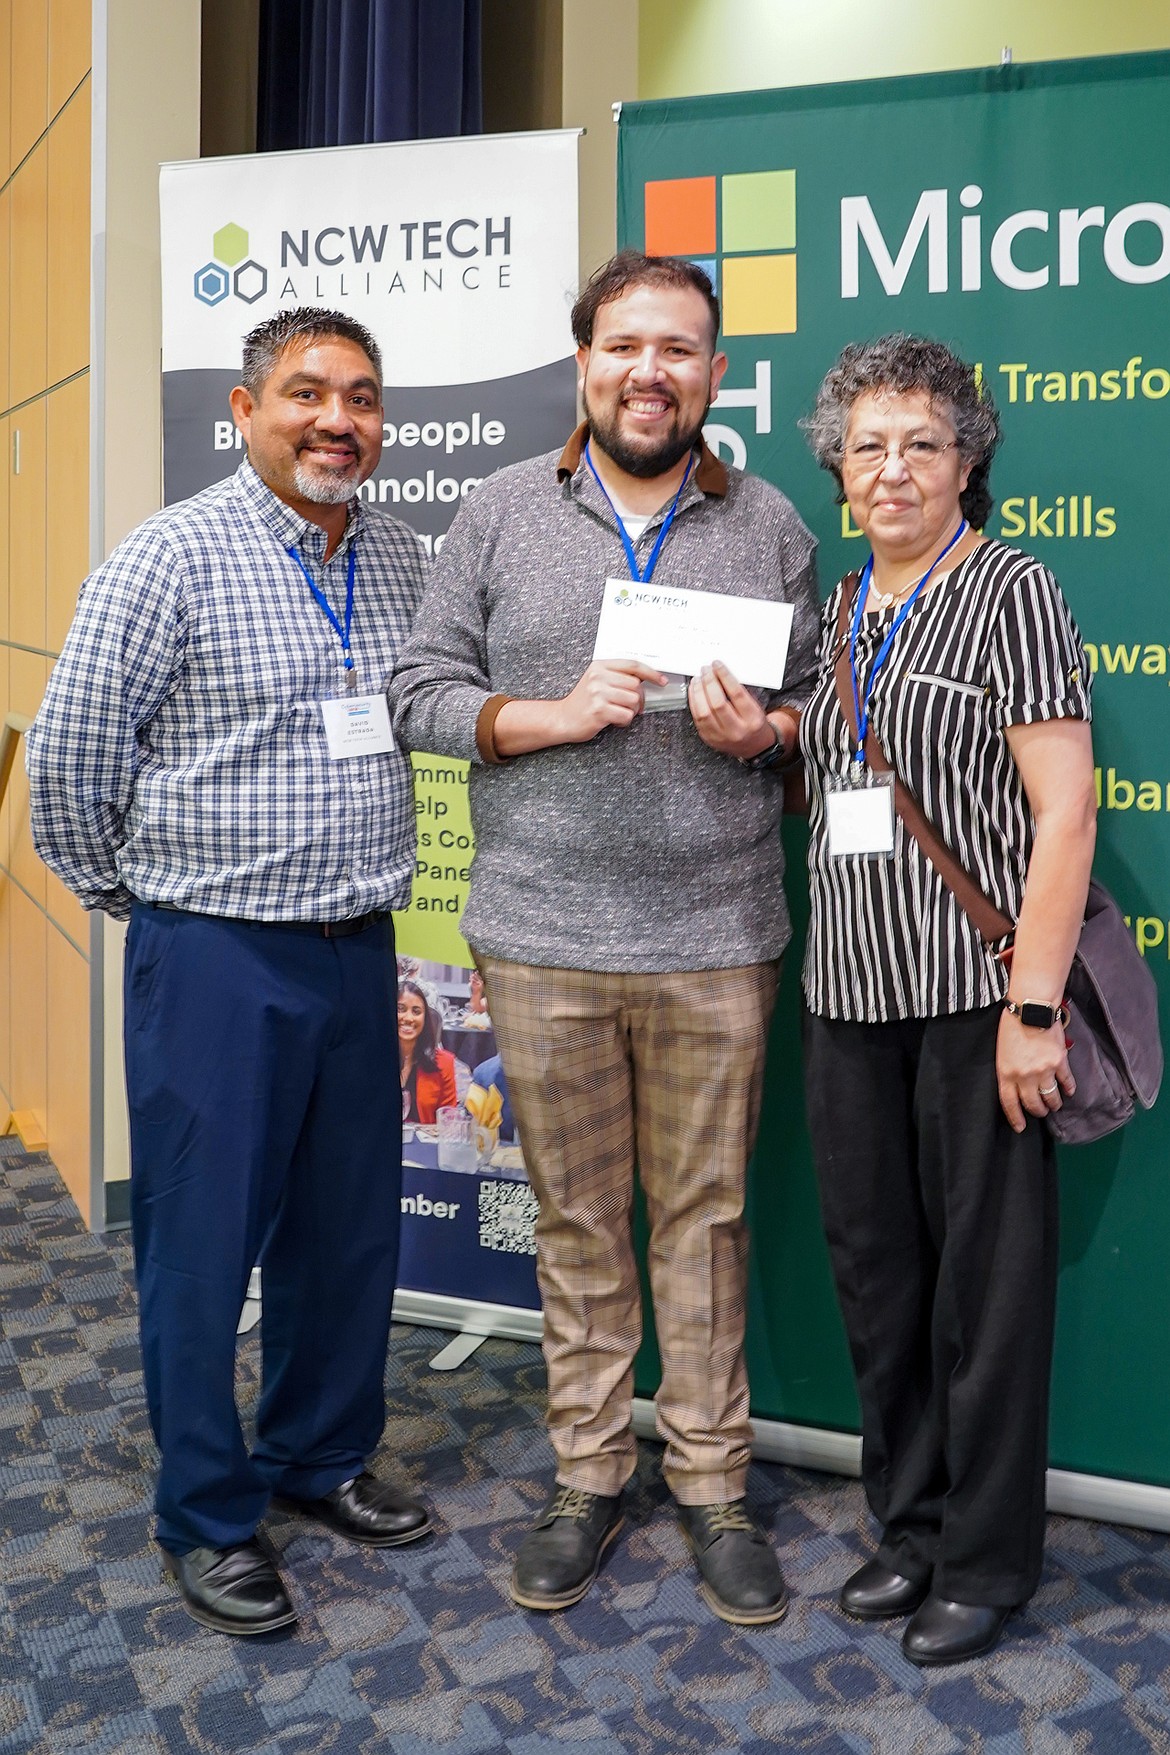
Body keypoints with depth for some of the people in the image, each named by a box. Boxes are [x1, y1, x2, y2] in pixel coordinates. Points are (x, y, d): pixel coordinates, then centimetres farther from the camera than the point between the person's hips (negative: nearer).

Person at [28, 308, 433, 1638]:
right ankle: (208, 1518, 24)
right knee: (204, 1239, 6)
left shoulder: (401, 561, 7)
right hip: (215, 958, -5)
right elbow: (69, 761, -6)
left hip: (357, 950, 6)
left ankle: (322, 1456, 36)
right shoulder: (172, 556, -11)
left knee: (351, 1229, 15)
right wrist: (145, 901, 5)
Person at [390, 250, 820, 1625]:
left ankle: (712, 1483, 26)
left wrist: (763, 729, -10)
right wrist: (555, 713, -13)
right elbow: (420, 691, 3)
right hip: (544, 942, 0)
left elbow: (820, 701, 12)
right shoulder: (501, 511, 5)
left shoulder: (769, 525, 8)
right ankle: (588, 1473, 29)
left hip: (717, 943, 0)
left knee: (704, 1213, 9)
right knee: (576, 1218, 11)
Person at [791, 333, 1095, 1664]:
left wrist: (1034, 1004, -18)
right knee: (874, 1267, 13)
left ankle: (987, 1556, 22)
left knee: (986, 1275, 4)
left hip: (974, 989, -6)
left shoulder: (1010, 590, -5)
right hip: (850, 991, 7)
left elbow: (1064, 809, -13)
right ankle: (910, 1523, 32)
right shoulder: (834, 612, 14)